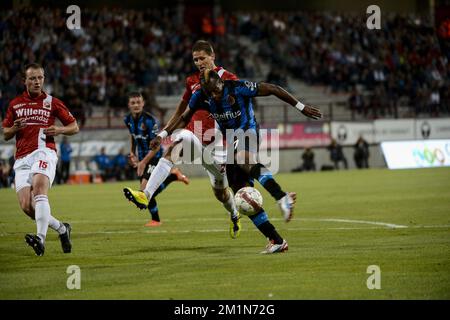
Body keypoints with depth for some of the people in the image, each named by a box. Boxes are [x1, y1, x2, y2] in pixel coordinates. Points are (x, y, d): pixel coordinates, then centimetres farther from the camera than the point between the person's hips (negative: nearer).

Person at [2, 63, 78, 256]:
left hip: (44, 152, -4)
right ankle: (62, 229, 13)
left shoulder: (52, 102, 11)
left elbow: (74, 127, 15)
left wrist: (59, 130, -6)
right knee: (26, 206, -11)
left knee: (39, 188, -32)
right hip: (22, 159, 4)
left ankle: (41, 239, -45)